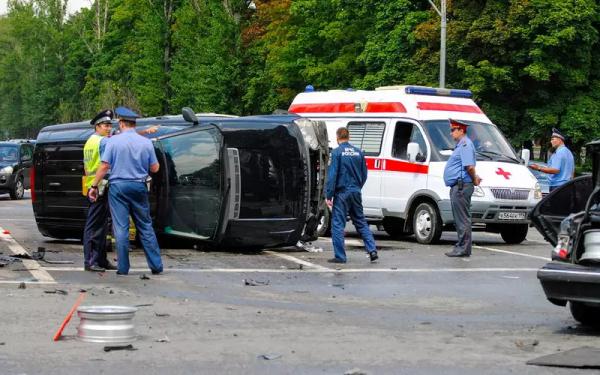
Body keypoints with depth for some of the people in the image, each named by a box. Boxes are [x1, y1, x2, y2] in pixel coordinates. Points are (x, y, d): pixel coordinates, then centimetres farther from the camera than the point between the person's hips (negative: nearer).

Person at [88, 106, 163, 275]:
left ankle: (123, 268, 0)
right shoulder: (146, 142, 1)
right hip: (139, 187, 2)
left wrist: (94, 186, -2)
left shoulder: (114, 141, -6)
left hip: (118, 187, -2)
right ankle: (156, 266, 9)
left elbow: (104, 166, -9)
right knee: (145, 227, 10)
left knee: (121, 228, 1)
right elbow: (155, 168, 4)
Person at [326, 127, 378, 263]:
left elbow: (332, 175, -13)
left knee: (338, 224, 0)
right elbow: (364, 174, 14)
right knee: (361, 222, 15)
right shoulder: (358, 152, 8)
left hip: (342, 192, -5)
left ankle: (340, 256, -2)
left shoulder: (337, 152, -9)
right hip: (356, 192, 5)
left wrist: (328, 195, -10)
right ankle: (372, 250, 7)